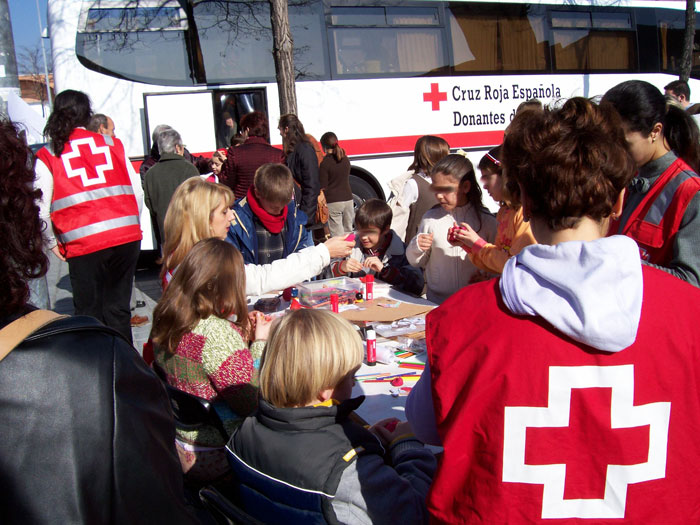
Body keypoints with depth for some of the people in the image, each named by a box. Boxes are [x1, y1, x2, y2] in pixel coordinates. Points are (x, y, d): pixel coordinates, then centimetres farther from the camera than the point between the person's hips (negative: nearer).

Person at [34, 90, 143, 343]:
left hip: (84, 245, -2)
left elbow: (41, 209, 1)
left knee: (89, 315, 10)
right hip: (127, 238, 3)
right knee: (118, 311, 13)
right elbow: (138, 192, 10)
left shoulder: (47, 156, 3)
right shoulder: (112, 144, 9)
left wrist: (53, 242, 16)